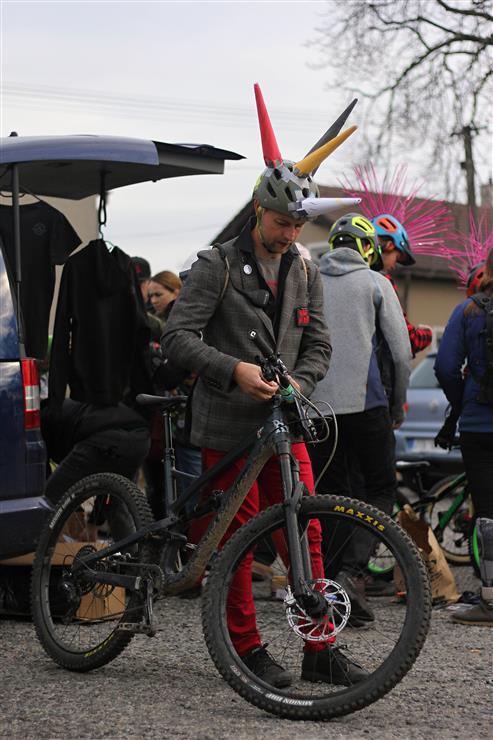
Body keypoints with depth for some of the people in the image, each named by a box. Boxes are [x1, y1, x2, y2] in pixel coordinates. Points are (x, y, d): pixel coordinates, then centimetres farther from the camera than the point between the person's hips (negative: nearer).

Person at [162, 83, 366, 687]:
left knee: (305, 532, 3)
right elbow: (178, 335, -13)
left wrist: (294, 383, -10)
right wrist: (236, 370, -26)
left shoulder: (305, 274, 10)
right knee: (238, 537, 0)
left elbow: (318, 347, 11)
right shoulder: (217, 266, -6)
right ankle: (247, 649, 11)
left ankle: (320, 649, 10)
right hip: (227, 425, -4)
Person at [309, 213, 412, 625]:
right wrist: (398, 404, 10)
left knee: (332, 494, 13)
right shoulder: (375, 283, 0)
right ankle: (352, 570, -12)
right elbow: (401, 351, -2)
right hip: (365, 402, -4)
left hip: (316, 406, 4)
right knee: (381, 487, 7)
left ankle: (329, 581, 11)